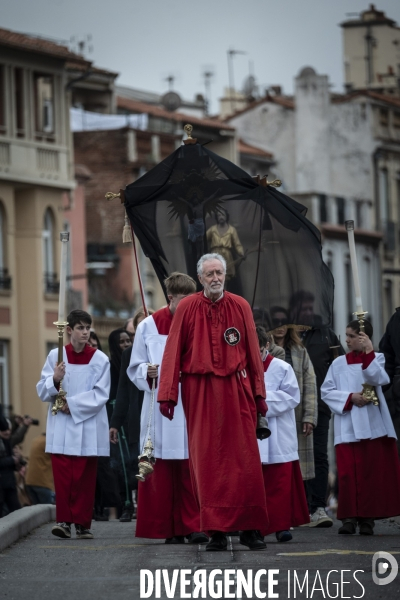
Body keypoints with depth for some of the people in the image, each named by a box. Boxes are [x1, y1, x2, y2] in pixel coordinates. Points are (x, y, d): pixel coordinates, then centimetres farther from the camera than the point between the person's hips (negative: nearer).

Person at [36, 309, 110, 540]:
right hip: (61, 427, 1)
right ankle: (64, 520, -4)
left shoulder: (100, 359, 1)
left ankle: (83, 523, 6)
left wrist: (73, 404, -12)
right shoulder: (55, 356, 4)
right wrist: (55, 380, -18)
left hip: (89, 427, -1)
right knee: (62, 475, -7)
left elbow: (101, 395, -4)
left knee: (85, 477, 1)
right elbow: (42, 391, 2)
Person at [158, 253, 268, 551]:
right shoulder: (187, 308, 0)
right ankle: (217, 531, 3)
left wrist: (259, 393, 5)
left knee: (245, 459, 0)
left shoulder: (240, 307, 5)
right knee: (207, 461, 0)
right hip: (200, 392, -1)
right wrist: (167, 394, -6)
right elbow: (173, 353, -1)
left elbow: (253, 351, 6)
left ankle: (249, 528, 6)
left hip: (236, 391, 1)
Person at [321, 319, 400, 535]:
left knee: (372, 472, -3)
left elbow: (377, 378, -13)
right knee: (348, 474, -6)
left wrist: (368, 352, -18)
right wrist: (350, 398, -10)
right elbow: (326, 391, 3)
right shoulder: (339, 363, 11)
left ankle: (367, 517, 1)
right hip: (347, 427, 1)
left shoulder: (375, 358, 7)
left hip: (372, 426, -1)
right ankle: (349, 517, -5)